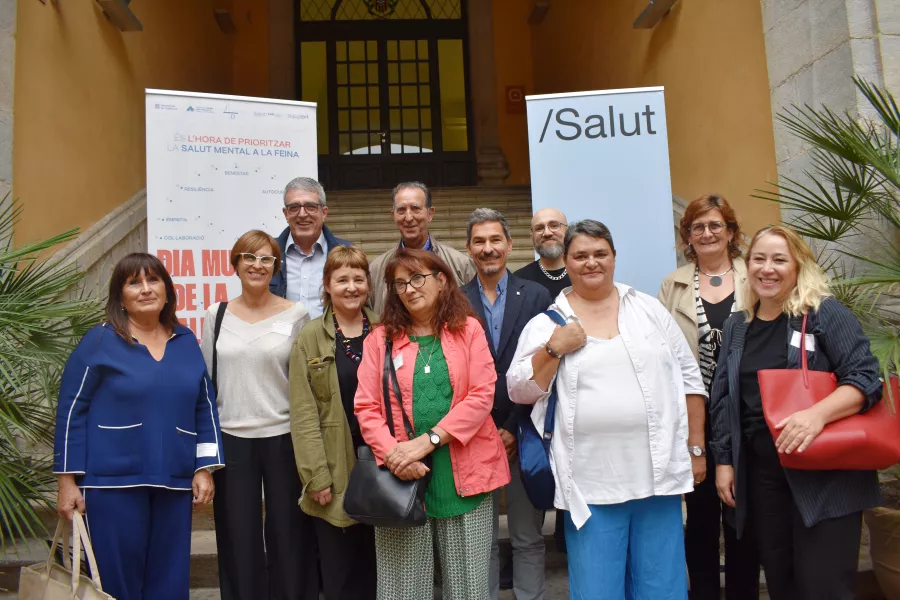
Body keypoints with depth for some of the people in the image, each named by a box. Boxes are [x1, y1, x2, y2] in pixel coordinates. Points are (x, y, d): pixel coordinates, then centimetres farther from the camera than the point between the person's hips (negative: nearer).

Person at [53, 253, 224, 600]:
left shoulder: (186, 342, 9)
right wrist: (67, 480, -5)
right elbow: (71, 411, -2)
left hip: (174, 483, 4)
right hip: (112, 482, -3)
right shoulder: (99, 341, -2)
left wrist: (204, 469, 4)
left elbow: (205, 407, 11)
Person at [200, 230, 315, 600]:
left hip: (284, 439, -2)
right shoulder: (216, 316, 4)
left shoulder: (296, 314, -2)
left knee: (288, 537, 7)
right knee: (238, 539, 10)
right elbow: (206, 380, 9)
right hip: (231, 440, 2)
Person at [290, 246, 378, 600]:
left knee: (378, 562, 12)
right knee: (340, 569, 7)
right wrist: (316, 476, -10)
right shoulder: (310, 338, -2)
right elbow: (304, 414, -5)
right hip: (335, 469, -2)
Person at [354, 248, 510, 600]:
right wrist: (393, 455, -16)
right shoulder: (380, 338, 6)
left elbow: (481, 396, -6)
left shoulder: (468, 329, 4)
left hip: (464, 475, 0)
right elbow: (367, 408, 1)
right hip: (400, 478, 1)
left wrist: (426, 441, -15)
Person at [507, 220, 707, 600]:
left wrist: (695, 447, 7)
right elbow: (519, 390, -1)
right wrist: (554, 349, -13)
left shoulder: (649, 309, 7)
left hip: (659, 475, 2)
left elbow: (688, 377, 10)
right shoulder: (547, 324, 2)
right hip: (591, 485, -1)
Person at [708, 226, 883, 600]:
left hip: (825, 474, -4)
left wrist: (818, 414, -28)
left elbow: (866, 378, -12)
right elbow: (722, 400, 12)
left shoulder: (825, 313, -5)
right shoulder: (737, 327, 10)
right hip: (761, 473, 5)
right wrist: (723, 461, 8)